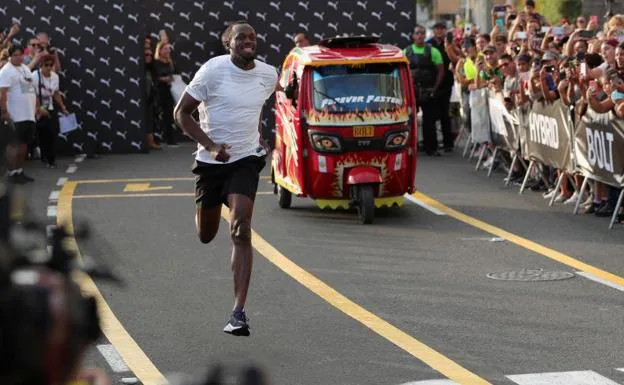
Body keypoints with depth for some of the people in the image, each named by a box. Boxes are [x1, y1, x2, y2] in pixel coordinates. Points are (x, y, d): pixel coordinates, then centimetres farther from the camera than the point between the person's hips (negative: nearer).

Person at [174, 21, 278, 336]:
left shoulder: (268, 75, -1)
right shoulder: (213, 71, -13)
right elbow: (181, 112, -9)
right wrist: (211, 146, -18)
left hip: (246, 159, 1)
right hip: (211, 160, -1)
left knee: (241, 231, -18)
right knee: (206, 236, 14)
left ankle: (238, 313, -20)